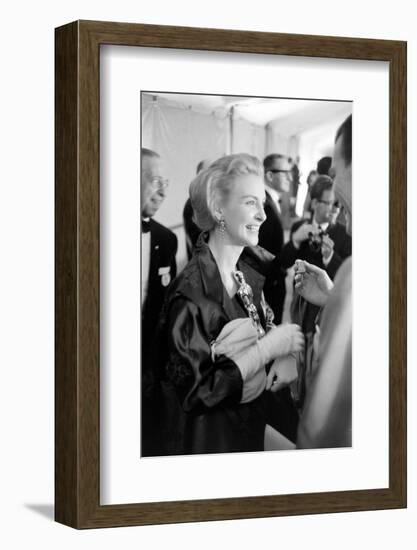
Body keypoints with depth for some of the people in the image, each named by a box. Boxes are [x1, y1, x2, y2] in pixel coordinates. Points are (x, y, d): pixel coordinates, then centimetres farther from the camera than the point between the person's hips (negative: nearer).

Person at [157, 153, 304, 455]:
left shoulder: (255, 266, -3)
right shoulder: (192, 291, -23)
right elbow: (197, 390, -25)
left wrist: (287, 354, -10)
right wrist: (270, 347, -22)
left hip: (257, 423, 7)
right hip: (210, 437, -7)